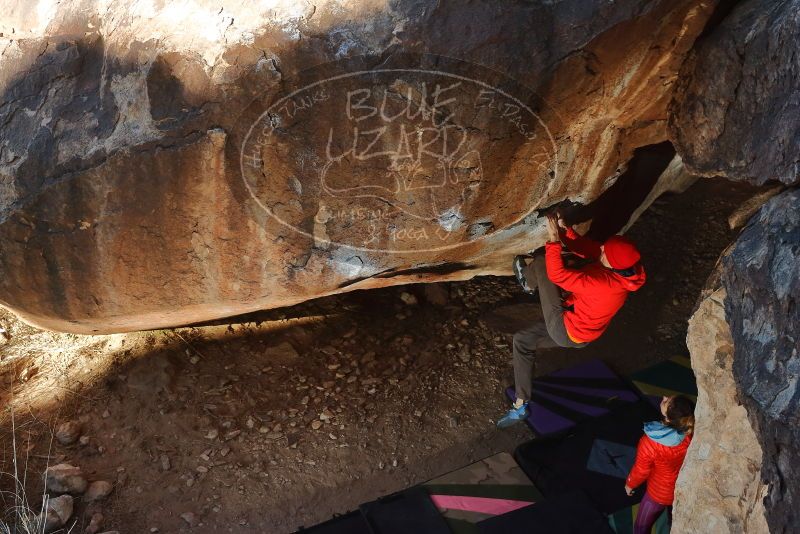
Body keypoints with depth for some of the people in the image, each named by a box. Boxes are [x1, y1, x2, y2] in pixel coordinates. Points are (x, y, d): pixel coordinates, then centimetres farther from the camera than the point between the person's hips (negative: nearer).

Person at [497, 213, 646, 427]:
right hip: (577, 329, 9)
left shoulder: (604, 283, -38)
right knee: (522, 340, 24)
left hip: (565, 331, -9)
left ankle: (528, 281, 29)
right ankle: (521, 405, 28)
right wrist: (564, 229, -16)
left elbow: (557, 274, -38)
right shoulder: (621, 265, -14)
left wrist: (554, 239, -32)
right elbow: (584, 247, -4)